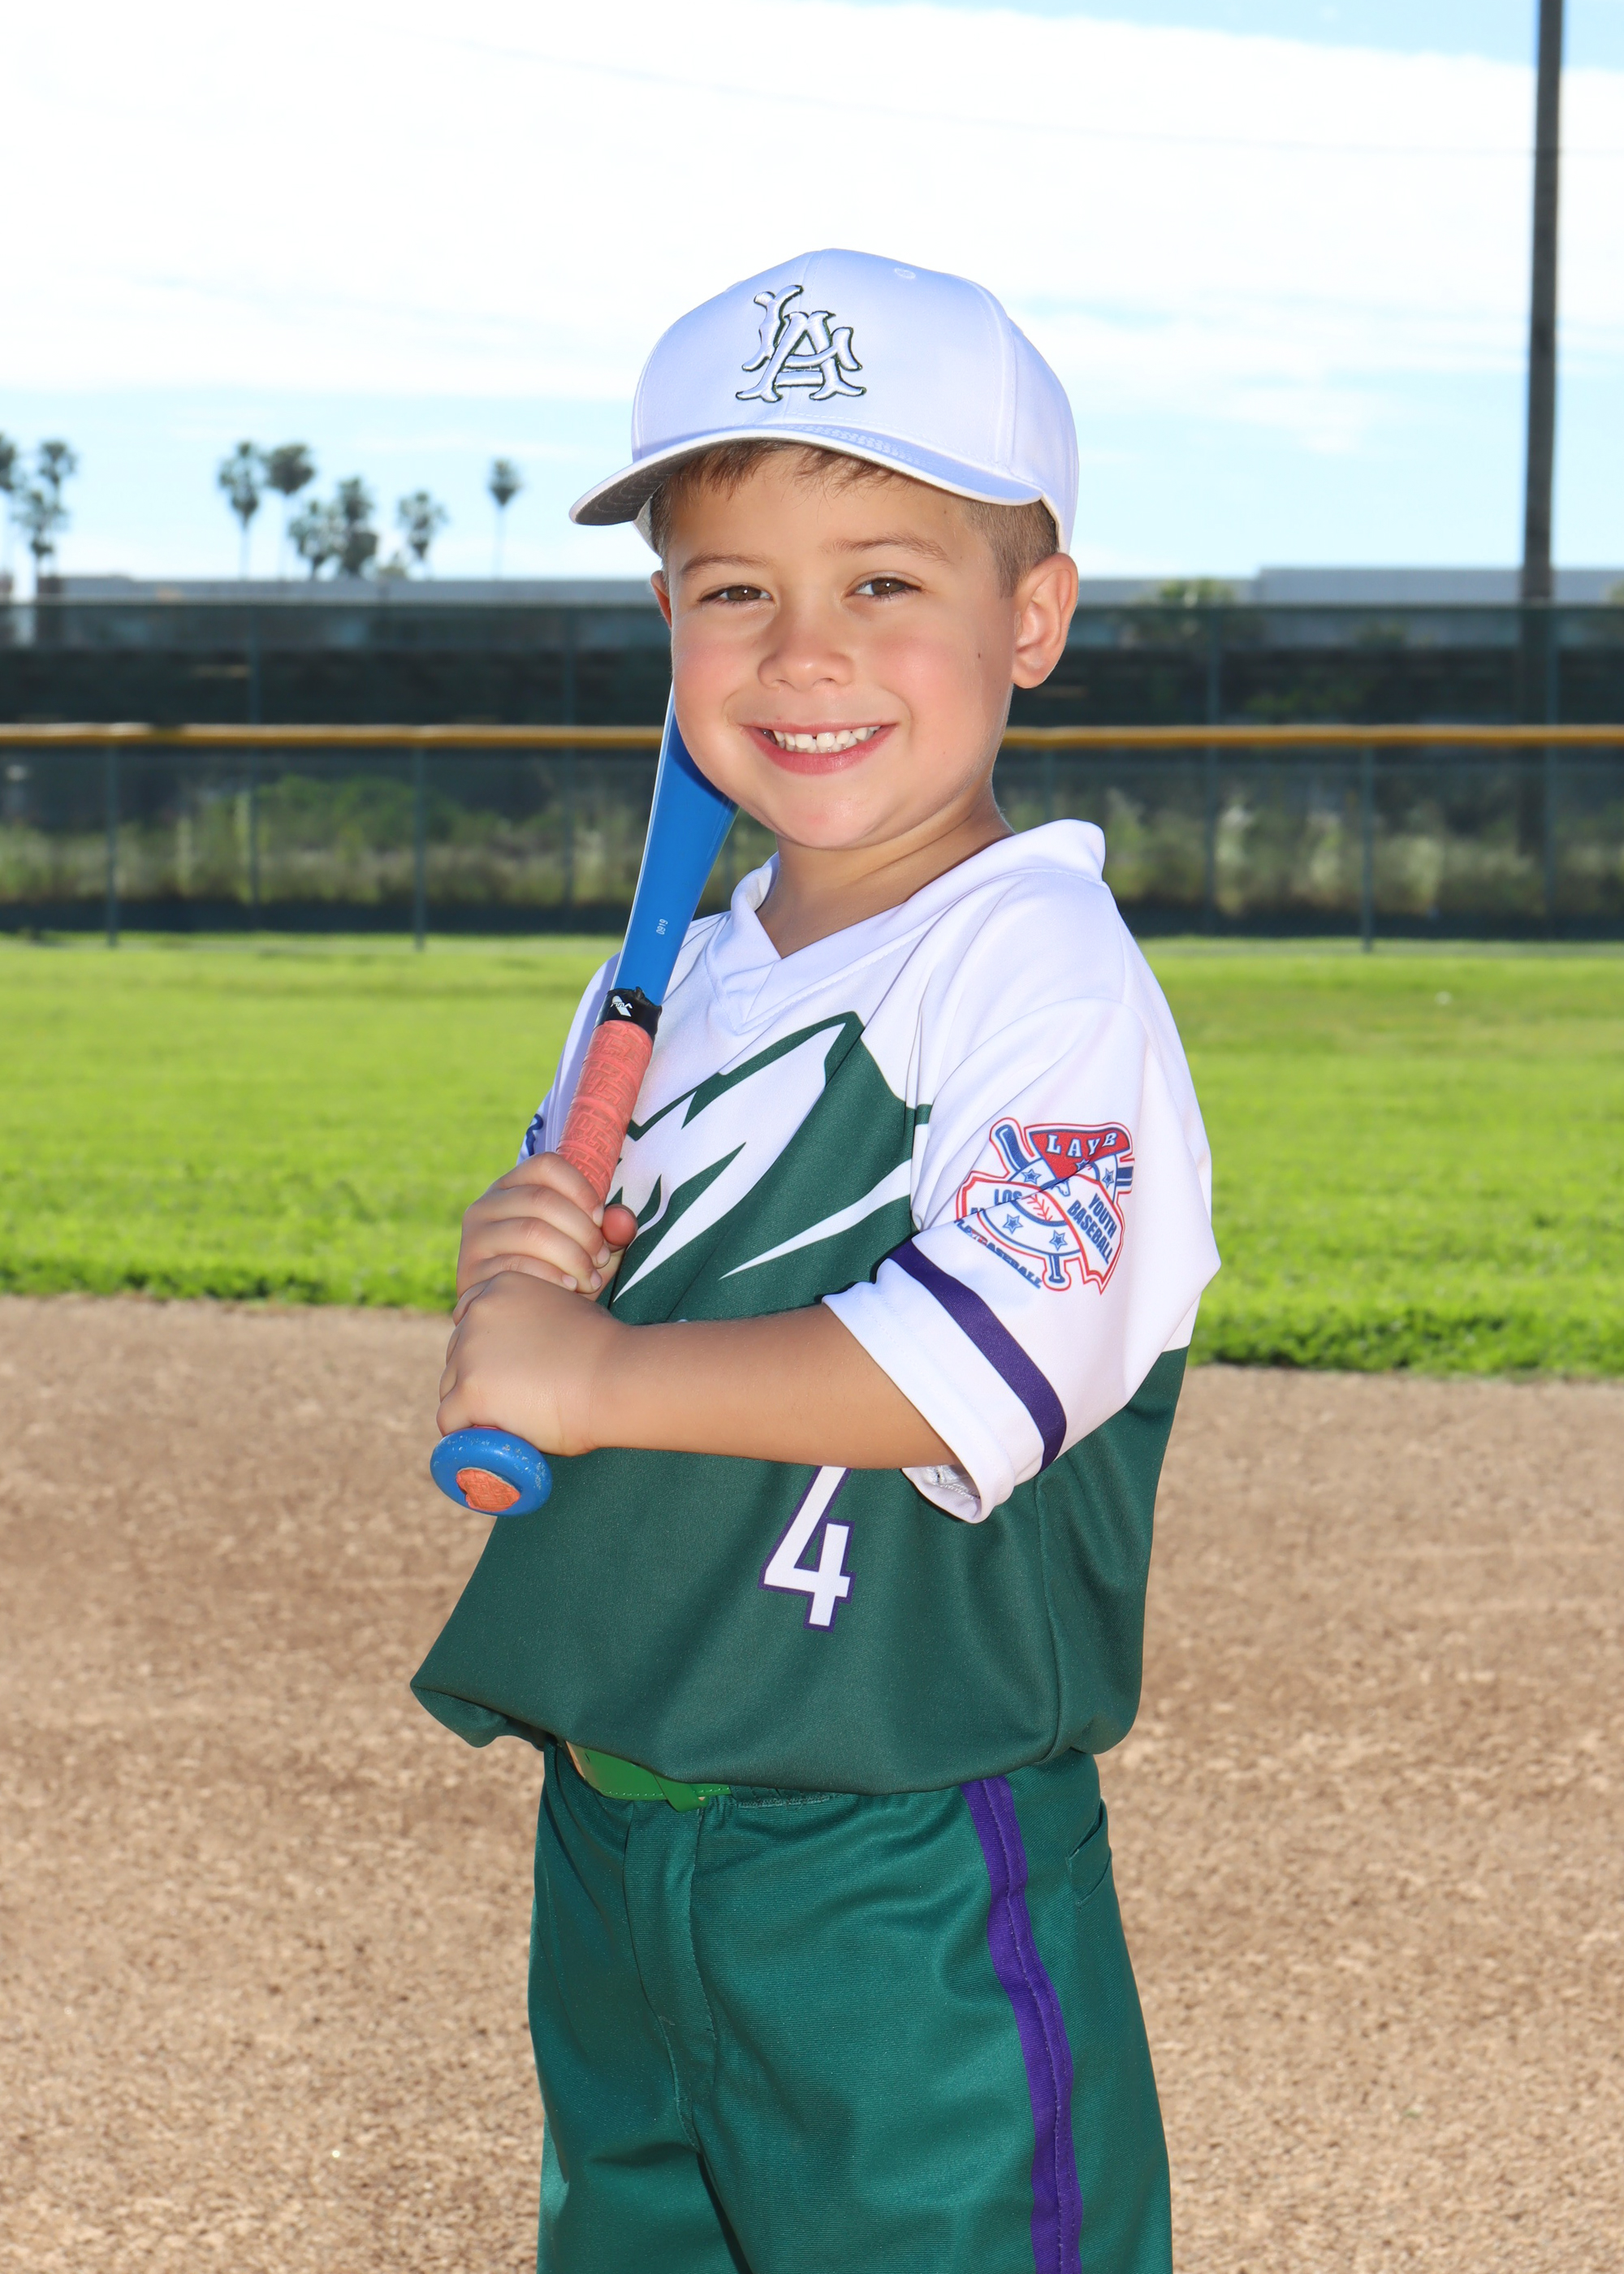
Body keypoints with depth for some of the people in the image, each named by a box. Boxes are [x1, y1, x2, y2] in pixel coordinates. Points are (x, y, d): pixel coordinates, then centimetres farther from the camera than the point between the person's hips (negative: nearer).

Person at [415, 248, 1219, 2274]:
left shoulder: (1040, 971, -14)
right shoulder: (671, 982, 10)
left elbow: (997, 1362, -27)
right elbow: (555, 1347, 19)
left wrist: (597, 1375, -22)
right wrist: (517, 1270, -5)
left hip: (904, 1876, -8)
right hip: (608, 1833, 8)